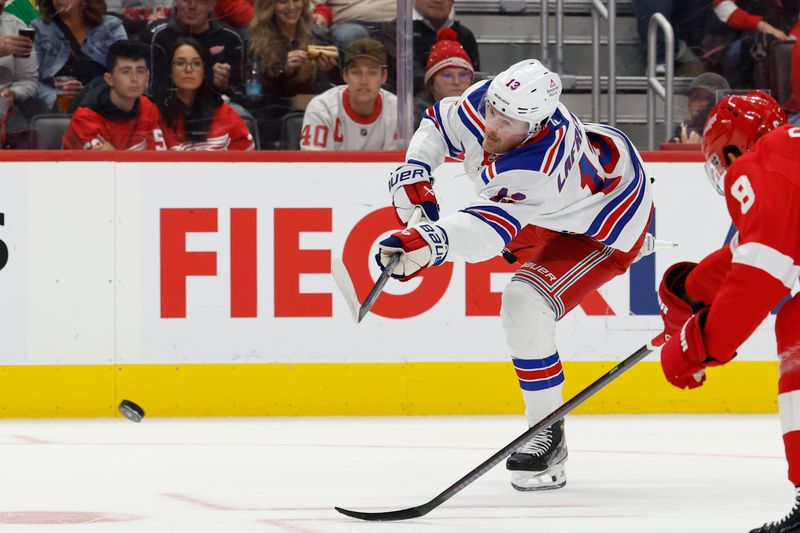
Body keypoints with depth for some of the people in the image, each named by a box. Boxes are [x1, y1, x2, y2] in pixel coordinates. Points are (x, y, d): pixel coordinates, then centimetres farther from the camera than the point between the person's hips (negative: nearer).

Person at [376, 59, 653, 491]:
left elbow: (489, 229, -59)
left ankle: (548, 435, -12)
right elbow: (439, 122, -2)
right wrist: (414, 172, -18)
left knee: (524, 306, -25)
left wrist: (429, 243, -77)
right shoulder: (483, 100, -25)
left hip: (605, 224, -9)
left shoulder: (536, 167, -46)